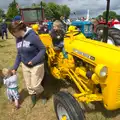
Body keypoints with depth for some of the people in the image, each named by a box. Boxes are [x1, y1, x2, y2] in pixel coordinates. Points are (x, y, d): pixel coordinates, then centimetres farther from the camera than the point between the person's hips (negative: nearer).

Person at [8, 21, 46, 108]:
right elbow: (19, 54, 10)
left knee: (35, 86, 0)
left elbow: (43, 49, -18)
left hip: (36, 65, -6)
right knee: (29, 86, 15)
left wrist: (33, 61, -27)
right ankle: (33, 101, 40)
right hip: (25, 66, 6)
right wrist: (15, 68, 9)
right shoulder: (18, 39, 0)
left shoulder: (32, 36, -22)